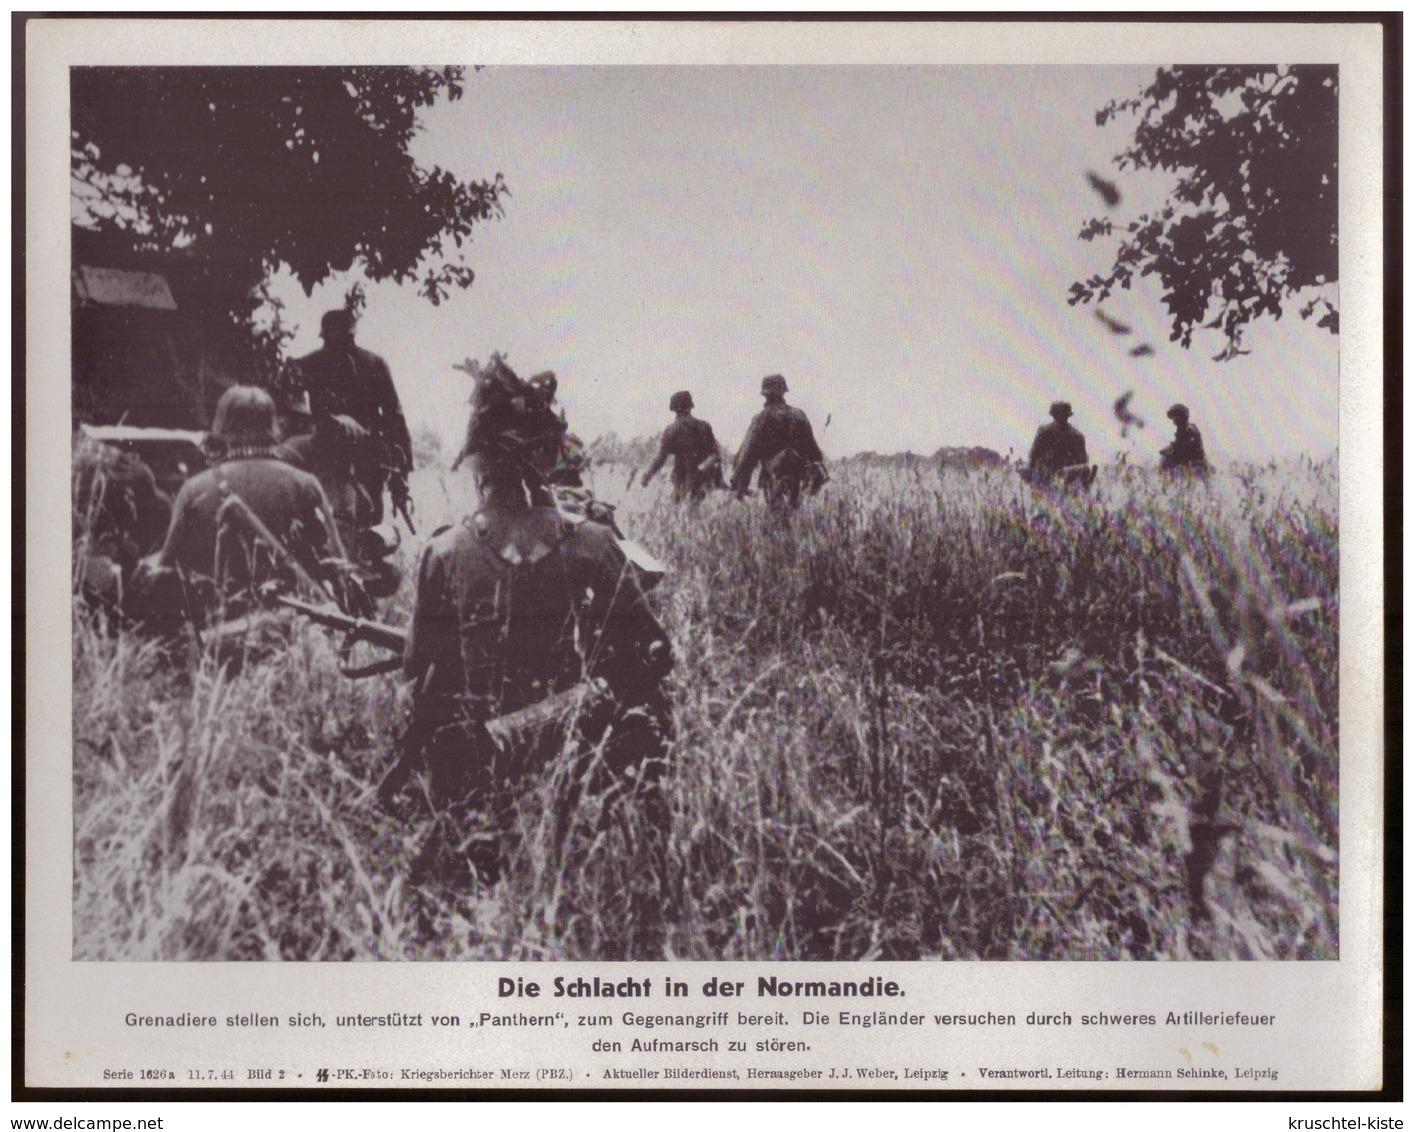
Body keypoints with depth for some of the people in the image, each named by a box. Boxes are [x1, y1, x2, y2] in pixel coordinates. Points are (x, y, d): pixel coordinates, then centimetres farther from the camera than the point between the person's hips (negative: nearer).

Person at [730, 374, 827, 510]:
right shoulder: (799, 416, 6)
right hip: (798, 477, 4)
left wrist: (739, 483, -4)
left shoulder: (761, 419, -7)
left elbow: (748, 452, -9)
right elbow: (812, 447, 11)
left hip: (773, 477, -4)